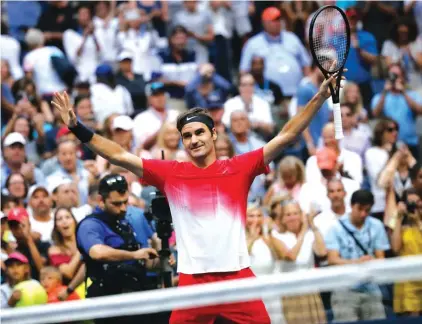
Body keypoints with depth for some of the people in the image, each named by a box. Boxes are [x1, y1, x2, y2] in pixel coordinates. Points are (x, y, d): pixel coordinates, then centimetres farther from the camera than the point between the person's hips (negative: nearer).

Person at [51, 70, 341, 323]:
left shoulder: (239, 168, 5)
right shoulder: (171, 174, 8)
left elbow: (284, 137, 3)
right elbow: (121, 156, 7)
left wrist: (320, 98, -3)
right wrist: (78, 128, 1)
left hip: (238, 279, -1)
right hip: (192, 283, 1)